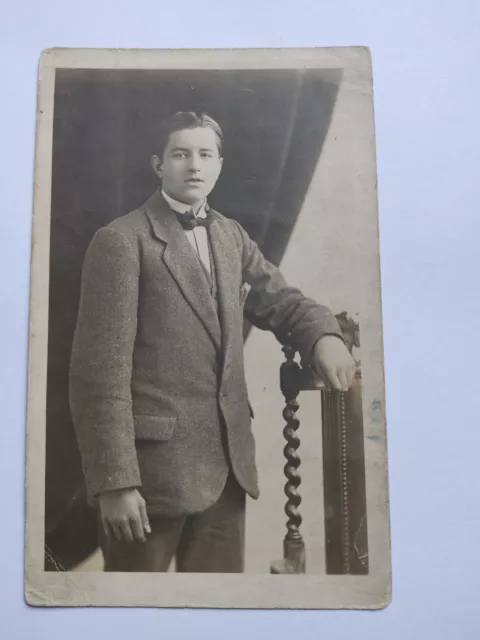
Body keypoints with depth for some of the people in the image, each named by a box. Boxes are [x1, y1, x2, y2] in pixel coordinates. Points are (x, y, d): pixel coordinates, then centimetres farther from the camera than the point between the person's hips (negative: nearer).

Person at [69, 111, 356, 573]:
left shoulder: (231, 236, 13)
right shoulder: (121, 240, -8)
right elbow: (100, 369, -13)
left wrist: (324, 334, -11)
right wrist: (115, 480, -18)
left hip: (227, 457, 6)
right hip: (154, 460, -6)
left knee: (222, 575, 18)